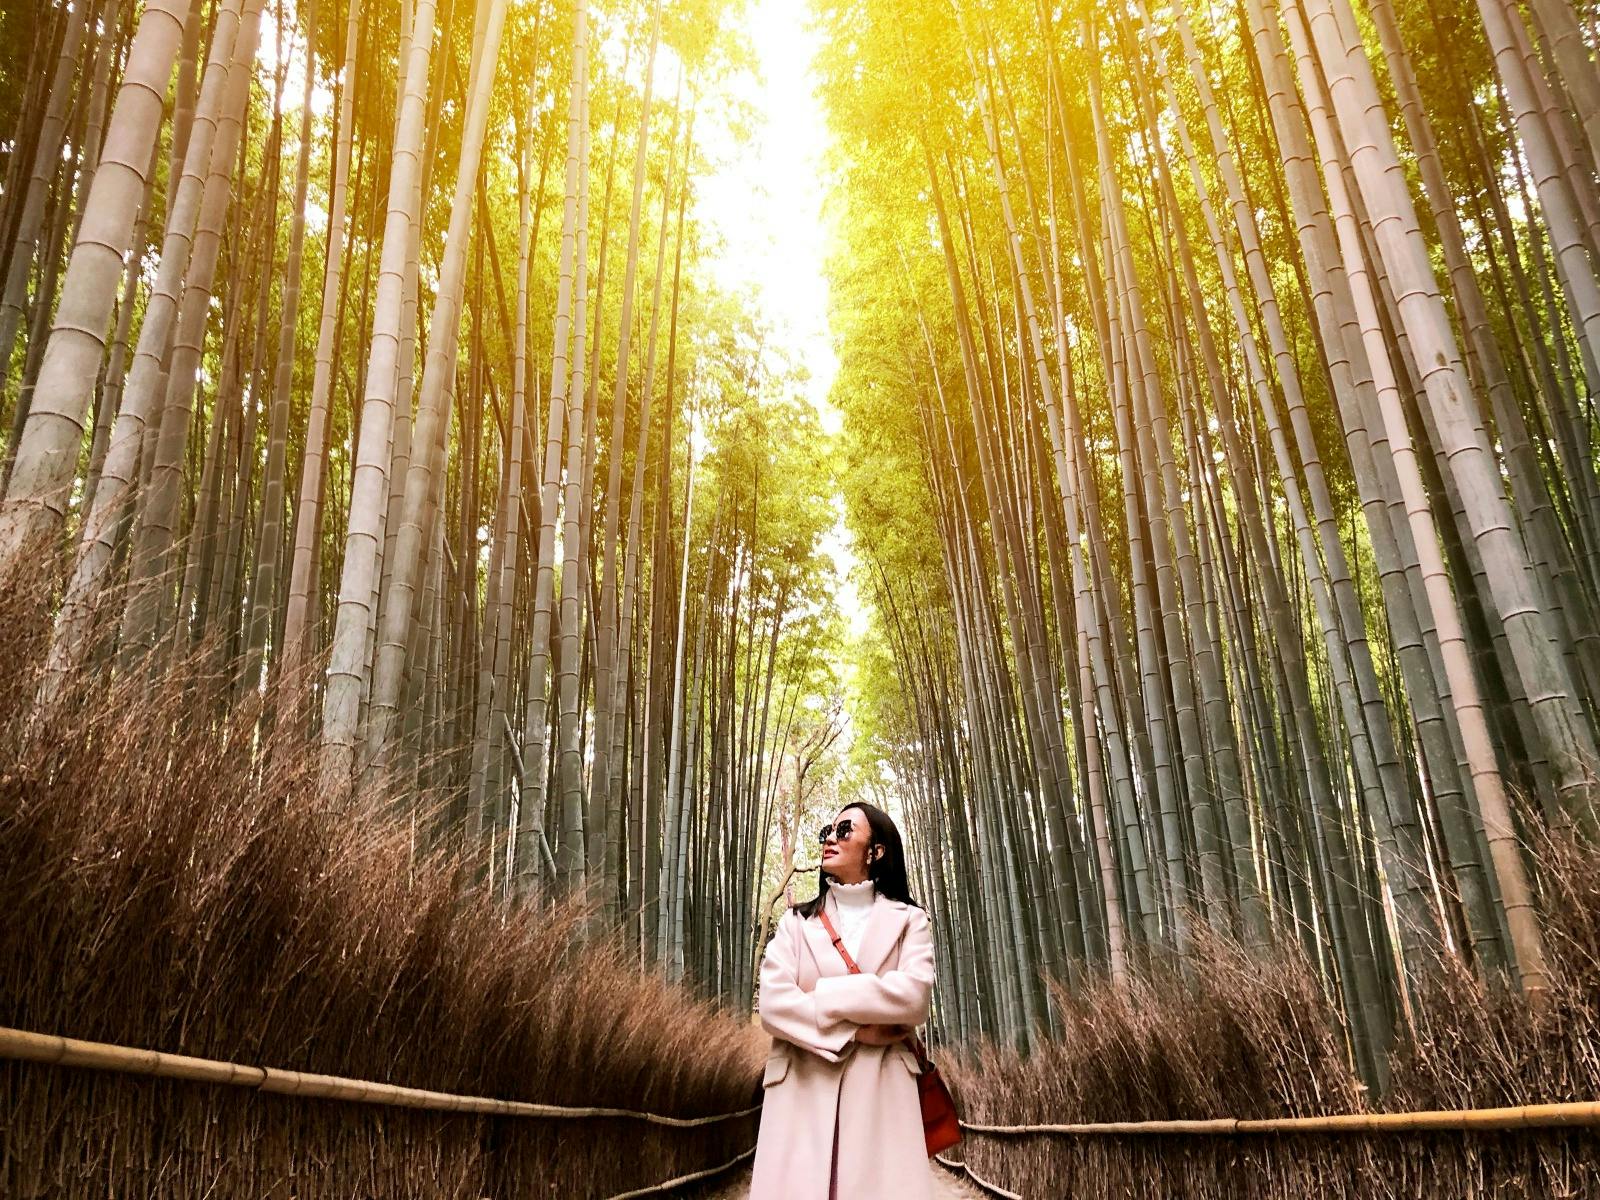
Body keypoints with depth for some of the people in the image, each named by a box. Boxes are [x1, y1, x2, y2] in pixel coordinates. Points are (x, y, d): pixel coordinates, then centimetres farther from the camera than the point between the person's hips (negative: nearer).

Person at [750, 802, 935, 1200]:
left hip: (881, 1092, -1)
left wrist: (819, 998, -7)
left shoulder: (907, 920, 9)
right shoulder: (796, 922, 13)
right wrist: (857, 1031, -10)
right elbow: (774, 1004, -2)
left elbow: (914, 996, -10)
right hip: (802, 1092, 1)